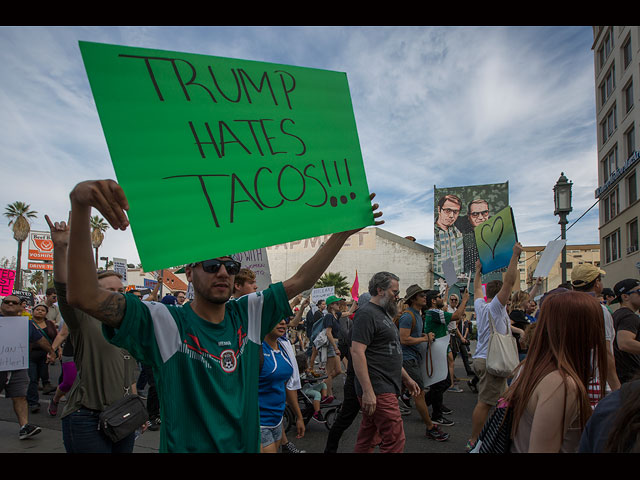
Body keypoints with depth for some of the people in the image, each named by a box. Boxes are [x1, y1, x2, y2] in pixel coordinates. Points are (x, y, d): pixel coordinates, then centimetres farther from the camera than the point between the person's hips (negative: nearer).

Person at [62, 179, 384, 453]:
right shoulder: (165, 323, -16)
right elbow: (85, 297, -27)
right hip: (187, 446, -4)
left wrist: (344, 231, -10)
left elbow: (301, 281, -2)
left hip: (247, 445, 5)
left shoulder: (248, 314, -3)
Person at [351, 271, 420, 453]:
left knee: (368, 441, 15)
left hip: (386, 388, 10)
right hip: (378, 390, -10)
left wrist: (406, 378, 23)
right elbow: (357, 352, -21)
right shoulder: (366, 314, -13)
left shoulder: (384, 314, 19)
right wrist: (368, 391, -25)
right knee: (395, 440, -6)